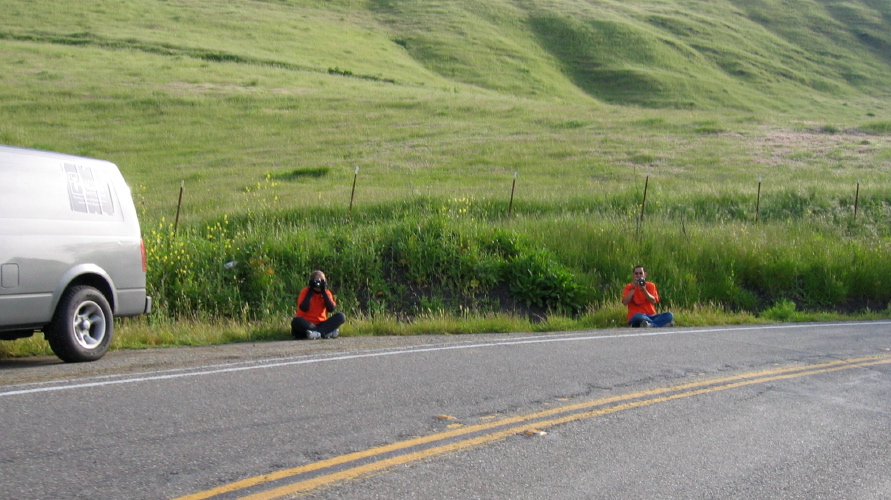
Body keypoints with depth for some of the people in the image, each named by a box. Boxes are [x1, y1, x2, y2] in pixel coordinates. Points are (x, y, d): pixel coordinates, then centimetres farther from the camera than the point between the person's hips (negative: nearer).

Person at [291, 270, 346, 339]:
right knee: (296, 321, -35)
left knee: (341, 316, -19)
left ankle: (316, 333, -35)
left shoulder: (326, 293, 6)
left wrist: (324, 292, -10)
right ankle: (327, 332, -37)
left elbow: (331, 309, -10)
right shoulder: (305, 291, -1)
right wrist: (310, 291, -12)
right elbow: (304, 308, -18)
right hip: (307, 324, -3)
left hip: (321, 324, 3)